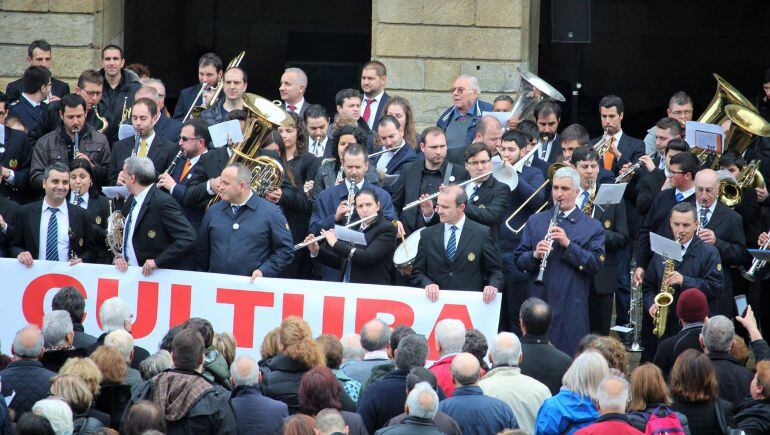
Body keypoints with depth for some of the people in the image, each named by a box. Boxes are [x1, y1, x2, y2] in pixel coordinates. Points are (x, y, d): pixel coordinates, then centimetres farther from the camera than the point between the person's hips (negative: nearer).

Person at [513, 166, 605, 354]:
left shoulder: (592, 227, 4)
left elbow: (596, 264, -7)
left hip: (572, 308, -2)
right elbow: (519, 260, 9)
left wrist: (568, 244, -16)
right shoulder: (535, 221, 13)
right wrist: (535, 255, -12)